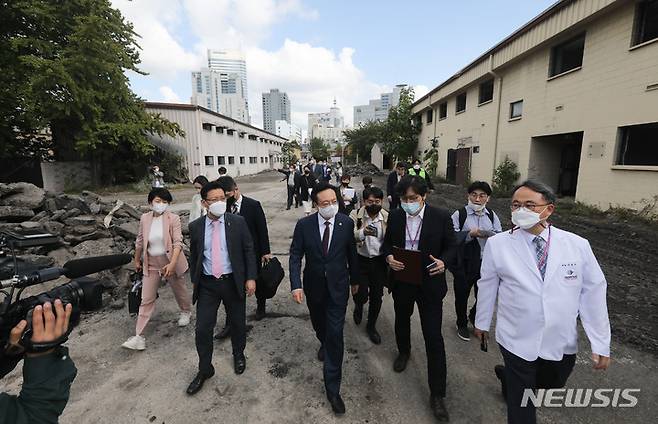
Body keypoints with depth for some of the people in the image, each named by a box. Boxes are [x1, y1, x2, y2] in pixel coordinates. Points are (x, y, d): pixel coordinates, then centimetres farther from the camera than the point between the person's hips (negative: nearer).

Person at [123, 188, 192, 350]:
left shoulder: (173, 218, -14)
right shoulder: (144, 218, -2)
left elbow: (178, 242, -20)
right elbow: (140, 241, 11)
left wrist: (172, 263, -31)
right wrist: (137, 260, 19)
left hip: (170, 262, -3)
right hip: (151, 264, 3)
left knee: (179, 290, 18)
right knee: (146, 299, 5)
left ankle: (186, 311, 47)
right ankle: (139, 336, 13)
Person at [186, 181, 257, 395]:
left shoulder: (237, 222, -8)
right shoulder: (196, 226, -2)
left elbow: (248, 251, -5)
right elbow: (194, 255, 9)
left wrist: (251, 278, -9)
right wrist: (194, 280, 10)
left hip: (233, 282, -1)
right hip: (207, 284, 1)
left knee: (238, 323, 15)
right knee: (202, 329, 4)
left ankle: (239, 355, 44)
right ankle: (204, 370, 28)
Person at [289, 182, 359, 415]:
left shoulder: (346, 223, -10)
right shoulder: (304, 225, -12)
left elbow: (351, 253, 1)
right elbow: (295, 256, -8)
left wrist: (355, 280, 12)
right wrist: (296, 285, -19)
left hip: (338, 286, -1)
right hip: (314, 286, 2)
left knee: (335, 333, -2)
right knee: (319, 324, 24)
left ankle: (332, 388, 12)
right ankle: (324, 344, 59)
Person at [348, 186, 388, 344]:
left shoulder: (387, 217, -6)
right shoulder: (355, 215, -12)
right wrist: (363, 232, -46)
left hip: (379, 261, 2)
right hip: (360, 260, -2)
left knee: (376, 296, 11)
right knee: (361, 295, -3)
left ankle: (371, 326, 37)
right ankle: (358, 306, 37)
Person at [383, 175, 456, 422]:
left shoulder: (441, 217, -12)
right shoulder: (395, 217, -5)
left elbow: (450, 246, -2)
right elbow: (387, 243, 6)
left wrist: (443, 262, -22)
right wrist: (388, 257, -15)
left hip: (430, 283, -3)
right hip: (402, 281, 3)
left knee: (433, 337, 2)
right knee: (402, 321, 25)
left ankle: (437, 394, 18)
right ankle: (403, 351, 57)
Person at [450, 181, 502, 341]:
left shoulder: (492, 216, 4)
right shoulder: (459, 214, -8)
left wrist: (489, 234, -21)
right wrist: (470, 234, -23)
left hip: (486, 264, 3)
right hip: (464, 264, -3)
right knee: (462, 296, 13)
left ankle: (474, 317, 45)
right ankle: (462, 324, 38)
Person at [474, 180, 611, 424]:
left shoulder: (578, 245, -9)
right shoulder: (498, 244, -13)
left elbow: (593, 293, -3)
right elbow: (487, 286, -3)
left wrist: (601, 344, -1)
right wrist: (482, 322, 7)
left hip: (563, 344, 3)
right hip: (517, 341, -2)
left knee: (550, 386, 27)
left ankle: (508, 376, 53)